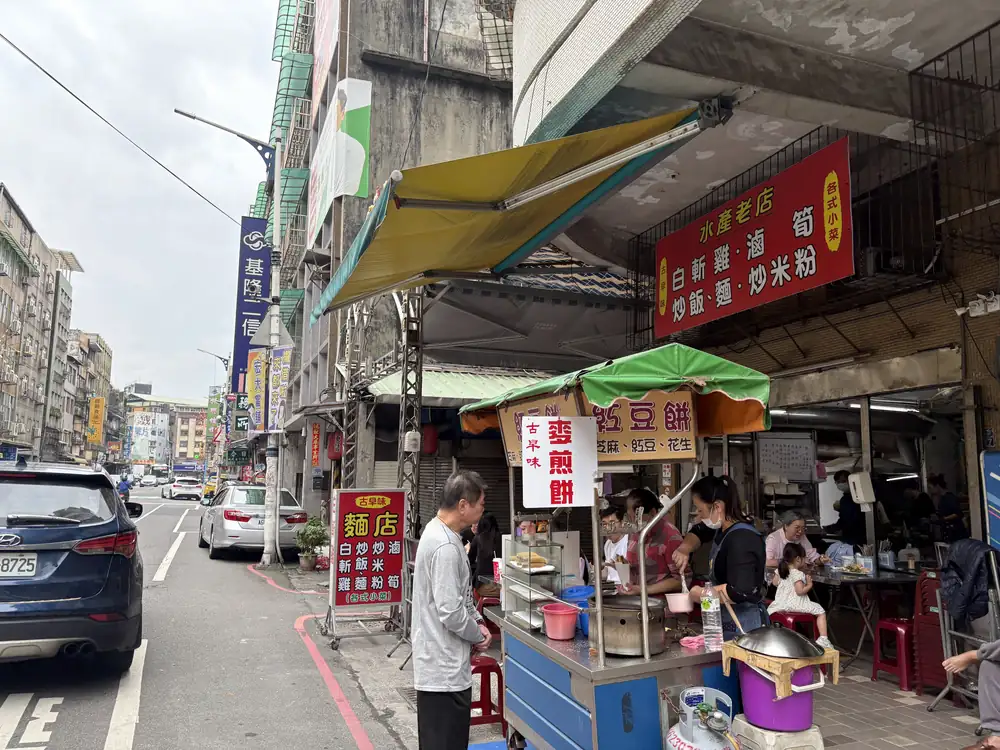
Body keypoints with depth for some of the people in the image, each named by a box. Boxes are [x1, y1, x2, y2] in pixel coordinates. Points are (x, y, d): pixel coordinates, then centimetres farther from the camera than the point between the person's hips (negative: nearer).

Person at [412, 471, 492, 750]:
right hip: (444, 667, -10)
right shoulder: (445, 546, -26)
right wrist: (479, 636, -9)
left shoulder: (438, 531, 7)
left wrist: (477, 620, 8)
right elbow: (450, 612, -26)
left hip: (440, 661, 10)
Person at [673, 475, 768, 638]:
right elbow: (698, 532, 26)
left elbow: (740, 591, -33)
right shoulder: (723, 529, 5)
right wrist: (685, 549, 6)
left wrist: (701, 594, -19)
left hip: (743, 626, -9)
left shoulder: (742, 539, -24)